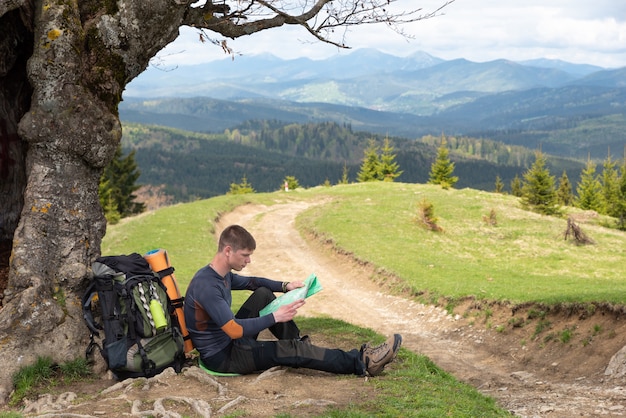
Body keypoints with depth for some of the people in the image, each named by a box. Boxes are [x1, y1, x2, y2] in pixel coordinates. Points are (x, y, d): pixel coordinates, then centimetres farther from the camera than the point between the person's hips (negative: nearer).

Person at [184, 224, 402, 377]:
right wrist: (275, 317, -27)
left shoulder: (221, 274, 1)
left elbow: (251, 282, 21)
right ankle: (360, 362, -12)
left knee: (263, 294, 11)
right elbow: (235, 330, -32)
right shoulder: (206, 286, -28)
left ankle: (299, 342, 12)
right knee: (291, 350, -17)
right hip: (222, 356, -10)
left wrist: (285, 286, 7)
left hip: (230, 338, 10)